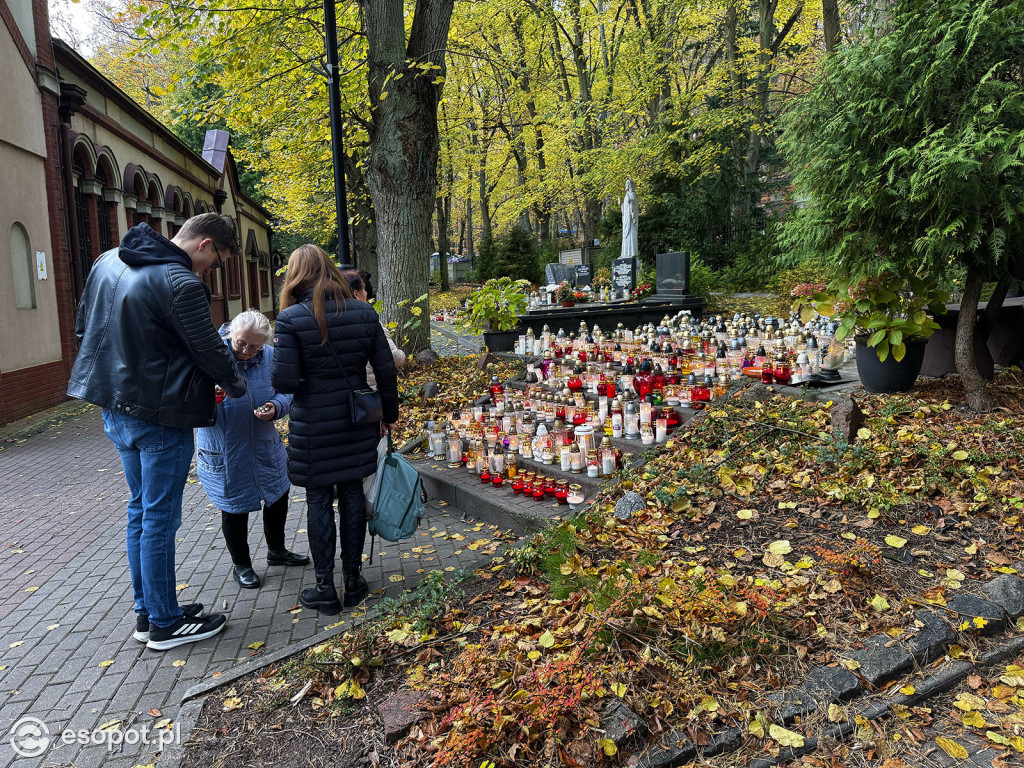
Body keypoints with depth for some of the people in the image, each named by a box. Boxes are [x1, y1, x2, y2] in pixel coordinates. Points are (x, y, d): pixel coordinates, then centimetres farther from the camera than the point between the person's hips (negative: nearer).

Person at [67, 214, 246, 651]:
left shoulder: (108, 262, 8)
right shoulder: (180, 283, -21)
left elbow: (84, 329, 16)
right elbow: (209, 350, -14)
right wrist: (237, 386, 5)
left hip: (115, 410, 9)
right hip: (159, 416, -9)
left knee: (140, 512, 19)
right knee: (159, 520, 2)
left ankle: (146, 612, 30)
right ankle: (164, 624, 16)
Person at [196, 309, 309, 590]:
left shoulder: (269, 356, -7)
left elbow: (286, 391, 0)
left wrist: (275, 407, -21)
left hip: (264, 446, 5)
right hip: (225, 451, -4)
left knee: (278, 497, 19)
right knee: (235, 507, 10)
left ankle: (277, 551, 44)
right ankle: (241, 564, 32)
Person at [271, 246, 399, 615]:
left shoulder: (291, 318, -13)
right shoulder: (363, 312, -1)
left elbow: (284, 381, -17)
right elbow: (386, 369, 1)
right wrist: (389, 414, 13)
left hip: (314, 427, -3)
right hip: (356, 422, 4)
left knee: (319, 501, 8)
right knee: (352, 495, 13)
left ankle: (325, 588, 17)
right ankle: (353, 581, 24)